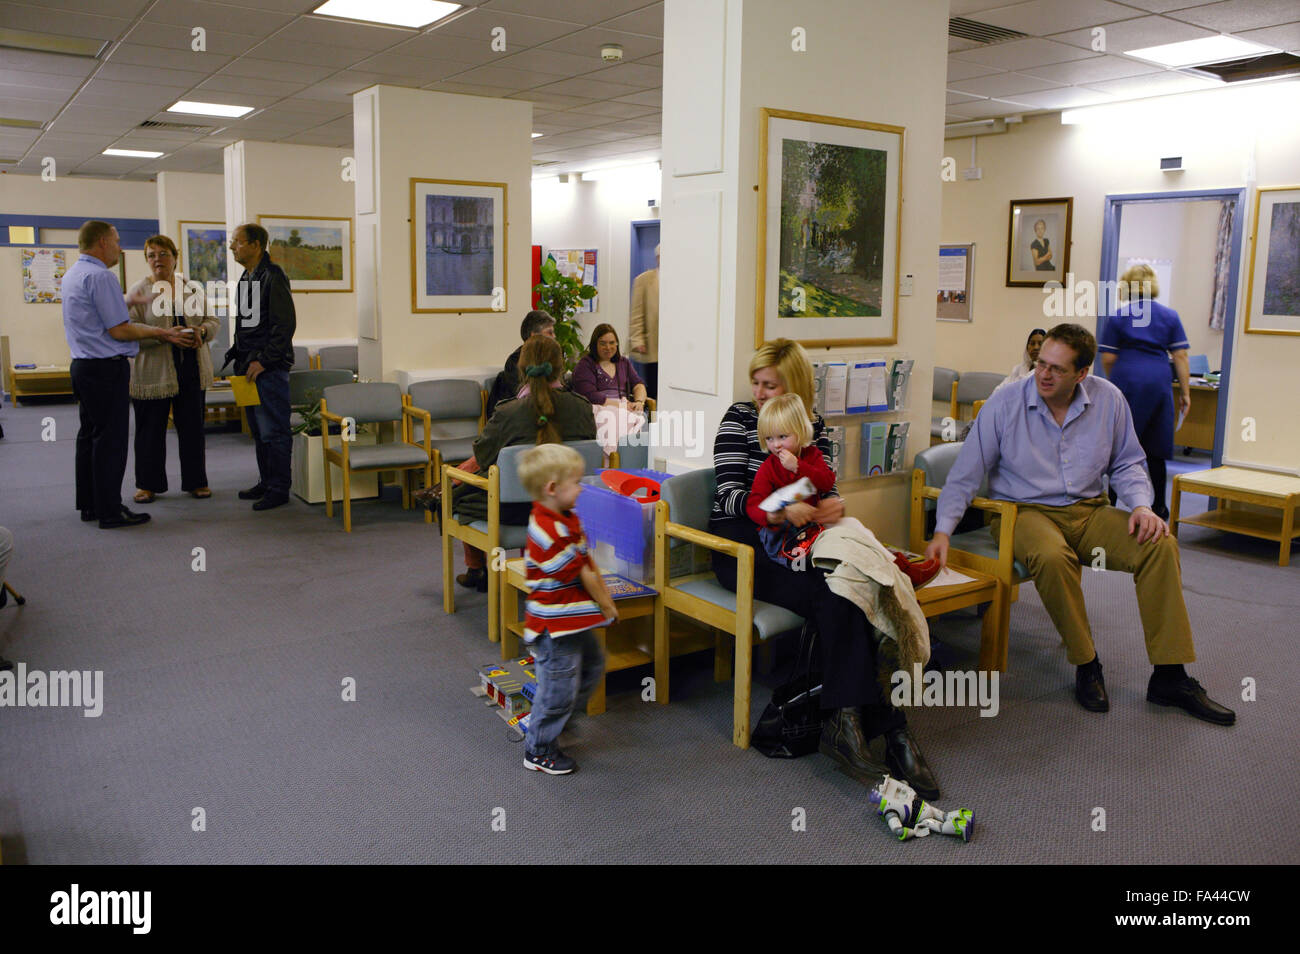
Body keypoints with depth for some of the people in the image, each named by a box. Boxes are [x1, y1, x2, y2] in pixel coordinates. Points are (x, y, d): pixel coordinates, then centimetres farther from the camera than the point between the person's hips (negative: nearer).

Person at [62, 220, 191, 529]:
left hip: (82, 365, 10)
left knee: (90, 435, 15)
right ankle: (110, 511, -2)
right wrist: (160, 333, -8)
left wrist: (126, 301, 35)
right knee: (111, 438, -6)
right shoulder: (100, 276, -16)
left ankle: (89, 504, 23)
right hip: (107, 368, -10)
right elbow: (119, 331, -17)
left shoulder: (72, 275, 16)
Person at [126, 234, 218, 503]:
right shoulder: (138, 291, -2)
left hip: (191, 369, 3)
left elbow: (212, 321, 11)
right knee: (151, 428, 4)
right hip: (153, 372, -3)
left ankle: (195, 481, 18)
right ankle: (148, 484, 16)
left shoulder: (192, 288, 10)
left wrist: (201, 331, -12)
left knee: (192, 427, 7)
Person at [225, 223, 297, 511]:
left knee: (273, 432, -5)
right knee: (258, 431, 15)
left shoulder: (273, 276, -11)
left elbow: (286, 325, -16)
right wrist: (239, 355, 14)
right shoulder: (245, 278, 17)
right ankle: (266, 482, 25)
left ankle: (278, 489, 1)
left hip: (270, 368, -9)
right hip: (249, 367, 10)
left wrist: (263, 361, -17)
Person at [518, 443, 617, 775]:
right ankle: (539, 752, 20)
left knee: (592, 666, 24)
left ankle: (546, 719, 37)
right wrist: (605, 605, -8)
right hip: (555, 626, -11)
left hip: (573, 621, 11)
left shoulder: (566, 520, 5)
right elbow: (581, 574, -21)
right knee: (559, 688, 2)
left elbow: (588, 561, 11)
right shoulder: (549, 533, -29)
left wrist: (603, 596, 3)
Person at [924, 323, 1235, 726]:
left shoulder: (1108, 399, 1)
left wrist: (1141, 505, -6)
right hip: (1026, 511, -4)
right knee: (1052, 558, -37)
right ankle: (1085, 664, -14)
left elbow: (1127, 463, 14)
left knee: (1161, 545, -20)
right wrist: (943, 531, -17)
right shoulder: (1004, 404, -9)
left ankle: (1169, 677, -12)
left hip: (1088, 511, 4)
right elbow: (964, 474, -7)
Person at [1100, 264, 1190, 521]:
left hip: (1126, 383, -2)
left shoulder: (1118, 316, 3)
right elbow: (1180, 356, 5)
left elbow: (1107, 358, -1)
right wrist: (1185, 392, 8)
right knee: (1155, 449, 10)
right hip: (1158, 384, 2)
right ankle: (1159, 507, 18)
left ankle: (1111, 502, 2)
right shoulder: (1170, 316, 9)